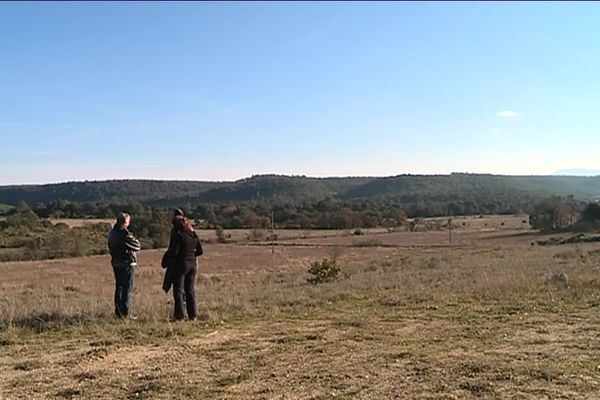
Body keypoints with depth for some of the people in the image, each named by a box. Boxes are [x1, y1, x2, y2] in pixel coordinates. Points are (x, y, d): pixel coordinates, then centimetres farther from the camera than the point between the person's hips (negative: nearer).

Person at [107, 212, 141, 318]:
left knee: (119, 287, 16)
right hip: (127, 263, -8)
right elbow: (137, 246, -12)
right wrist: (135, 240, 5)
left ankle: (118, 312, 21)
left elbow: (110, 248, 15)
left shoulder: (112, 233, 8)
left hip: (116, 263, 8)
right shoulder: (125, 234, -18)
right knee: (127, 288, -3)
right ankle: (125, 313, -6)